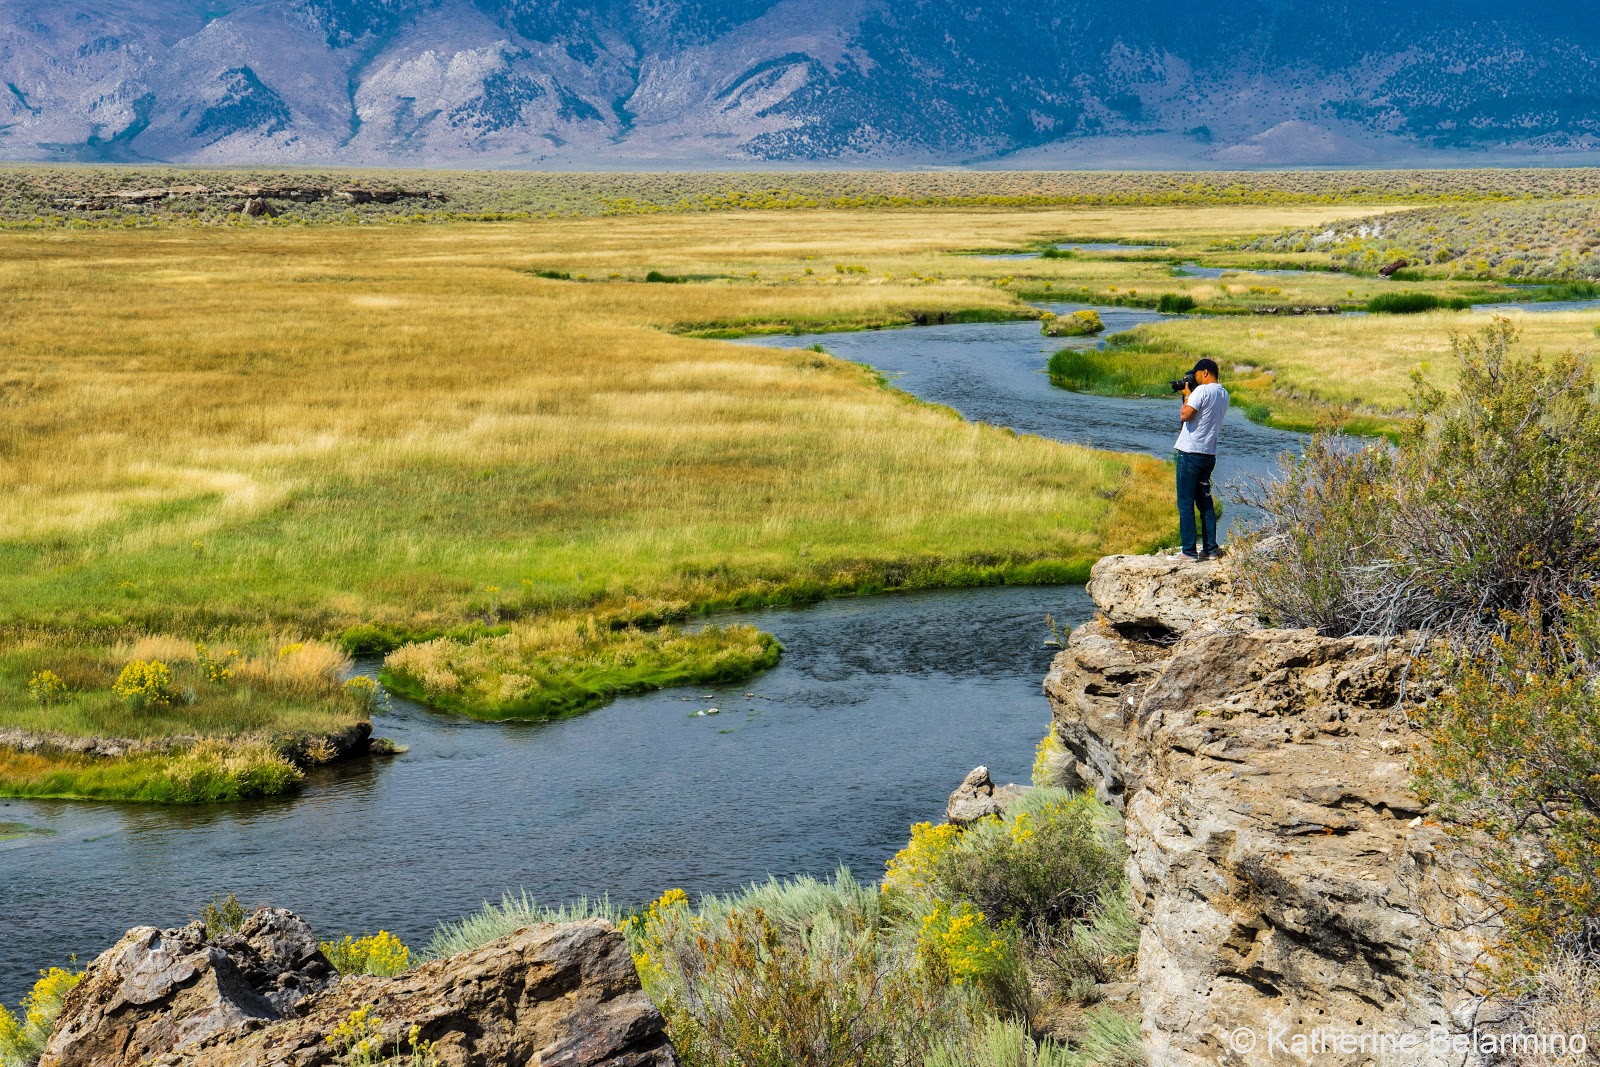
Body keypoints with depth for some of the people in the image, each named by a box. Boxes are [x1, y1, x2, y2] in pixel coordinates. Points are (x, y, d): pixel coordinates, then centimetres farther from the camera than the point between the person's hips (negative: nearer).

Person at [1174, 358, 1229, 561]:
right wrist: (1189, 396, 16)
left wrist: (1187, 395, -4)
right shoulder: (1224, 394, 12)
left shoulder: (1202, 390, -13)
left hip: (1190, 453, -8)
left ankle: (1189, 551, -4)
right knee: (1205, 502, 15)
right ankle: (1211, 549, 15)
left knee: (1186, 504, -3)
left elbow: (1185, 415, -19)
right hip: (1209, 455, 8)